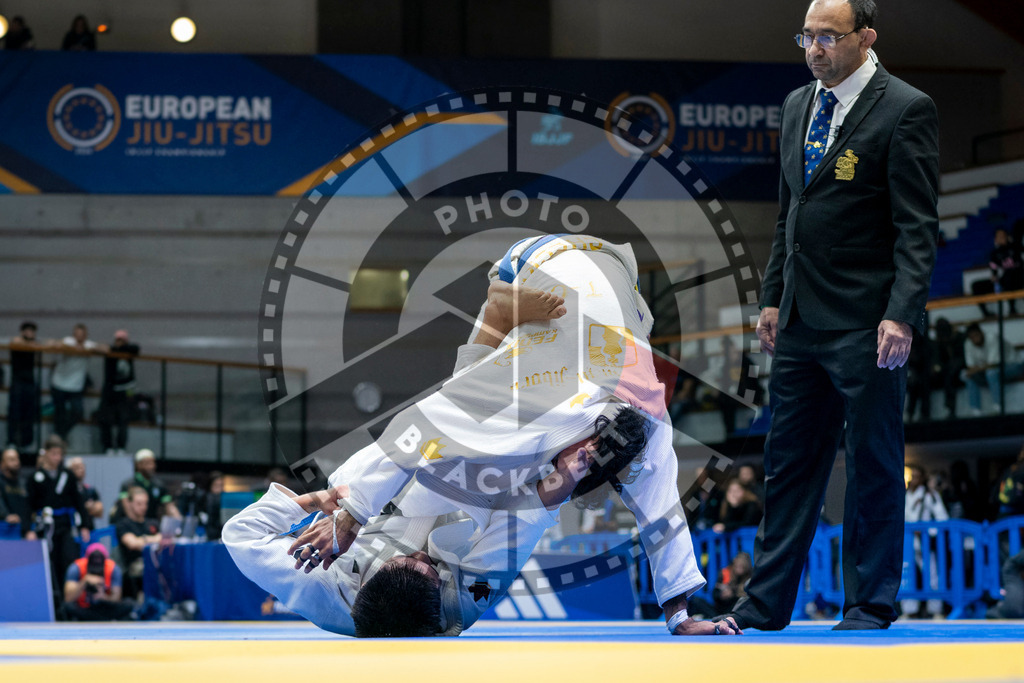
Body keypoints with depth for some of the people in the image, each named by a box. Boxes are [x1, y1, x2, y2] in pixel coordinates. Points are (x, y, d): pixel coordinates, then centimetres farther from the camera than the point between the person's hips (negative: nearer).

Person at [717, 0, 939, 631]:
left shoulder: (906, 110, -9)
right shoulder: (799, 106, 14)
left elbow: (918, 227, -13)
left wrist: (902, 315, -19)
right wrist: (774, 297, 16)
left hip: (867, 326, -7)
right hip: (801, 321, 7)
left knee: (874, 468, 3)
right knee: (789, 462, 10)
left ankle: (871, 607, 13)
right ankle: (765, 607, 16)